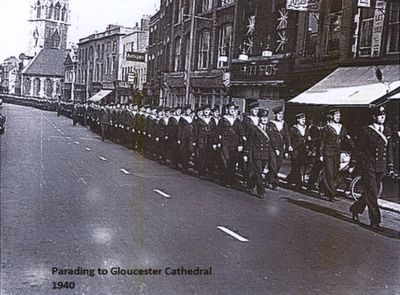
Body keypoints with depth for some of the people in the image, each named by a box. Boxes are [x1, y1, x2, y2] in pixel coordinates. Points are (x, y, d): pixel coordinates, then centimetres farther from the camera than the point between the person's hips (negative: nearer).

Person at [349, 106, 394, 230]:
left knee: (372, 193, 12)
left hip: (380, 168, 6)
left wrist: (390, 167, 12)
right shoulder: (366, 131, -6)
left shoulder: (387, 131, 10)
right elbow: (357, 148, -3)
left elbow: (389, 149, 15)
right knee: (371, 194, -6)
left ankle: (355, 209, 32)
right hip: (368, 167, -6)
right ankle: (375, 221, 0)